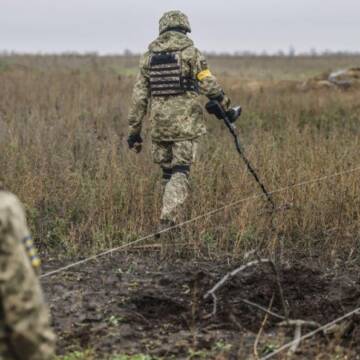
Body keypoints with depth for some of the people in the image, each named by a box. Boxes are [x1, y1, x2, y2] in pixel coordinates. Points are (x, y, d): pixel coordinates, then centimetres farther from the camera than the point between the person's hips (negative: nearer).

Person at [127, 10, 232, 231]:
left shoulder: (149, 56, 10)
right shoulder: (190, 52, -4)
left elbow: (139, 96, 10)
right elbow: (209, 85, -9)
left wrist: (134, 130, 14)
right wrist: (224, 102, 11)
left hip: (160, 124, 4)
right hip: (186, 124, -4)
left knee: (168, 172, 16)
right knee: (180, 173, -4)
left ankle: (171, 217, 21)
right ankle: (168, 221, -16)